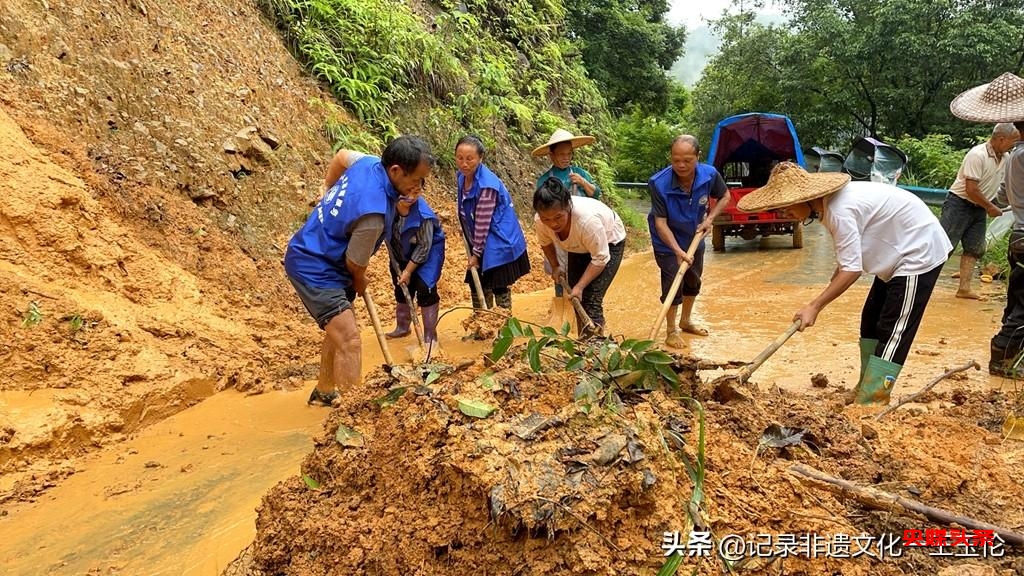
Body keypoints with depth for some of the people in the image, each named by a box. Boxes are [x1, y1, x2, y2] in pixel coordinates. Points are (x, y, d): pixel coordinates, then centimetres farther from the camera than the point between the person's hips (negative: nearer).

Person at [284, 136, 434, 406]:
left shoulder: (368, 162, -8)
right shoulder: (373, 212, -33)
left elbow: (340, 156, 17)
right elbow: (355, 263, -17)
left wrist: (330, 194, 31)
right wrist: (360, 283, 5)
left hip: (314, 255, 10)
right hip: (314, 268, -10)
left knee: (340, 330, 24)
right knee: (349, 339, -20)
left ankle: (323, 393, 43)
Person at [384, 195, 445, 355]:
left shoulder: (423, 214, -30)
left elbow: (424, 246, -23)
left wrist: (408, 271, -19)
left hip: (427, 251, -5)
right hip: (403, 254, 5)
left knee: (425, 289, -13)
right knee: (401, 288, 14)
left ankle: (430, 334, -3)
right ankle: (402, 327, 33)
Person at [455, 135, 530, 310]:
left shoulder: (487, 184, -25)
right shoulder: (461, 177, -1)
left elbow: (483, 222, -21)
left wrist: (476, 253, -14)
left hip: (499, 243, -8)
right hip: (480, 243, 8)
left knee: (499, 288, 1)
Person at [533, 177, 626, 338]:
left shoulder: (588, 219, -43)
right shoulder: (540, 221, -26)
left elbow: (600, 258, -32)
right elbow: (545, 242, -1)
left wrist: (580, 286, -31)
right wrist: (555, 266, -5)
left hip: (609, 242, -5)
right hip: (579, 246, 6)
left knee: (591, 299, -15)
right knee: (576, 298, 6)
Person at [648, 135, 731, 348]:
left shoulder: (709, 174, -21)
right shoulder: (659, 184, -33)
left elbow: (725, 197, -1)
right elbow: (660, 222, -30)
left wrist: (709, 218, -17)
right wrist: (678, 251, -39)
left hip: (695, 237, 5)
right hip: (668, 242, -5)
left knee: (693, 280, 18)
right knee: (673, 283, -7)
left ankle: (686, 321, 40)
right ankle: (672, 331, 11)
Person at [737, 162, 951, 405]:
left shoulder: (840, 211, -31)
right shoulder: (828, 204, -2)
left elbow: (851, 269, -31)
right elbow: (845, 259, 7)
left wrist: (814, 306, -28)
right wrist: (833, 282, -2)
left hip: (920, 251, -10)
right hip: (897, 255, 10)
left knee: (893, 329, -10)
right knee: (871, 321, 13)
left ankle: (870, 403, -8)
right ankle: (867, 389, 23)